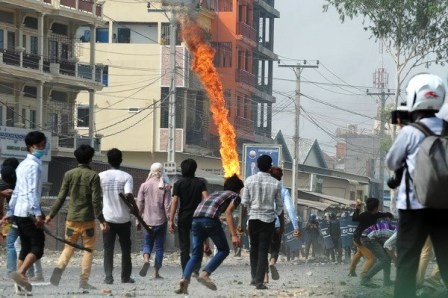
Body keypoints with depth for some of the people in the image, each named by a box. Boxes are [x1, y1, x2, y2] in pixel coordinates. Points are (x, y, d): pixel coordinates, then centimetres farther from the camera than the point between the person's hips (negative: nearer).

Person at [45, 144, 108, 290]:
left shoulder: (69, 174, 1)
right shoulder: (93, 176, -7)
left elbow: (61, 197, 1)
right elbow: (96, 200, -10)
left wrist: (51, 214, 9)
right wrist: (101, 220, -5)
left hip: (72, 218, 3)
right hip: (88, 218, -3)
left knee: (68, 247, 13)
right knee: (88, 249, 7)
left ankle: (59, 267, -14)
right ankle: (84, 281, 3)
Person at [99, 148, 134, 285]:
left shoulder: (101, 176, -1)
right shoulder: (127, 177, -6)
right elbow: (128, 196, -19)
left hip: (108, 217, 0)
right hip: (123, 218, 0)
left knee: (108, 249, 3)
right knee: (125, 249, 13)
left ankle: (108, 276, -8)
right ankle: (126, 277, 17)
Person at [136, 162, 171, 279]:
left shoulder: (144, 186, -1)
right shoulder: (165, 187, -5)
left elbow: (139, 204, 1)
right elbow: (167, 205, -7)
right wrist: (170, 220, -1)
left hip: (148, 220, 1)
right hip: (161, 220, -1)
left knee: (148, 243, 14)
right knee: (159, 246, 7)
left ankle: (146, 260, -17)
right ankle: (156, 272, 7)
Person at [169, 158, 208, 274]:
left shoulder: (179, 183, 0)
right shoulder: (201, 182, 2)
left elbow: (175, 202, -7)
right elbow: (205, 199, -8)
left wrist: (171, 220, -8)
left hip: (183, 218, 0)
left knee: (184, 247, 4)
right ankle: (196, 269, -1)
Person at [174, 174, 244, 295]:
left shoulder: (216, 193, 37)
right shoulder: (235, 196, 17)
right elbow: (228, 212, -2)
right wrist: (234, 235, -10)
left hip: (196, 217, 6)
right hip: (210, 218, -6)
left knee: (196, 254, 11)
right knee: (223, 250, 9)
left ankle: (184, 279, -11)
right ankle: (205, 274, -10)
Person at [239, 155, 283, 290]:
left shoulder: (249, 181, -3)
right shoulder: (276, 183, -4)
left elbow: (244, 203, -2)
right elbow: (279, 205, 3)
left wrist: (241, 222, 6)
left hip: (253, 218, 1)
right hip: (268, 219, -1)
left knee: (254, 248, 18)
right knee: (263, 251, 1)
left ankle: (254, 277, 18)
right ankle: (259, 281, -5)